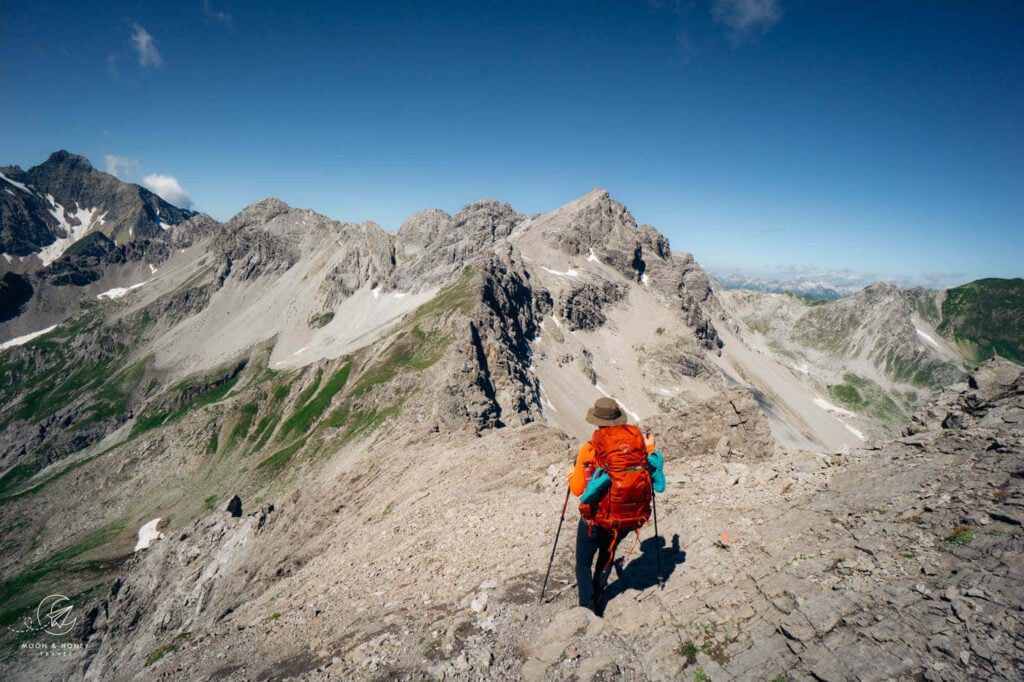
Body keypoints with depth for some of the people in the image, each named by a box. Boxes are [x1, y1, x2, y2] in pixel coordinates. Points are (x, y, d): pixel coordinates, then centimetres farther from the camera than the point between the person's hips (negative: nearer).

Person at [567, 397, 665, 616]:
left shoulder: (589, 449, -19)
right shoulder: (637, 440, -11)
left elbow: (578, 490, -16)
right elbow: (656, 483, -1)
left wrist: (571, 475, 5)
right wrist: (650, 449, 11)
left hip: (596, 519, -4)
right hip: (630, 517, 4)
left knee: (583, 562, 18)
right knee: (608, 550, 31)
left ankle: (587, 607, 13)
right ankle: (597, 594, 46)